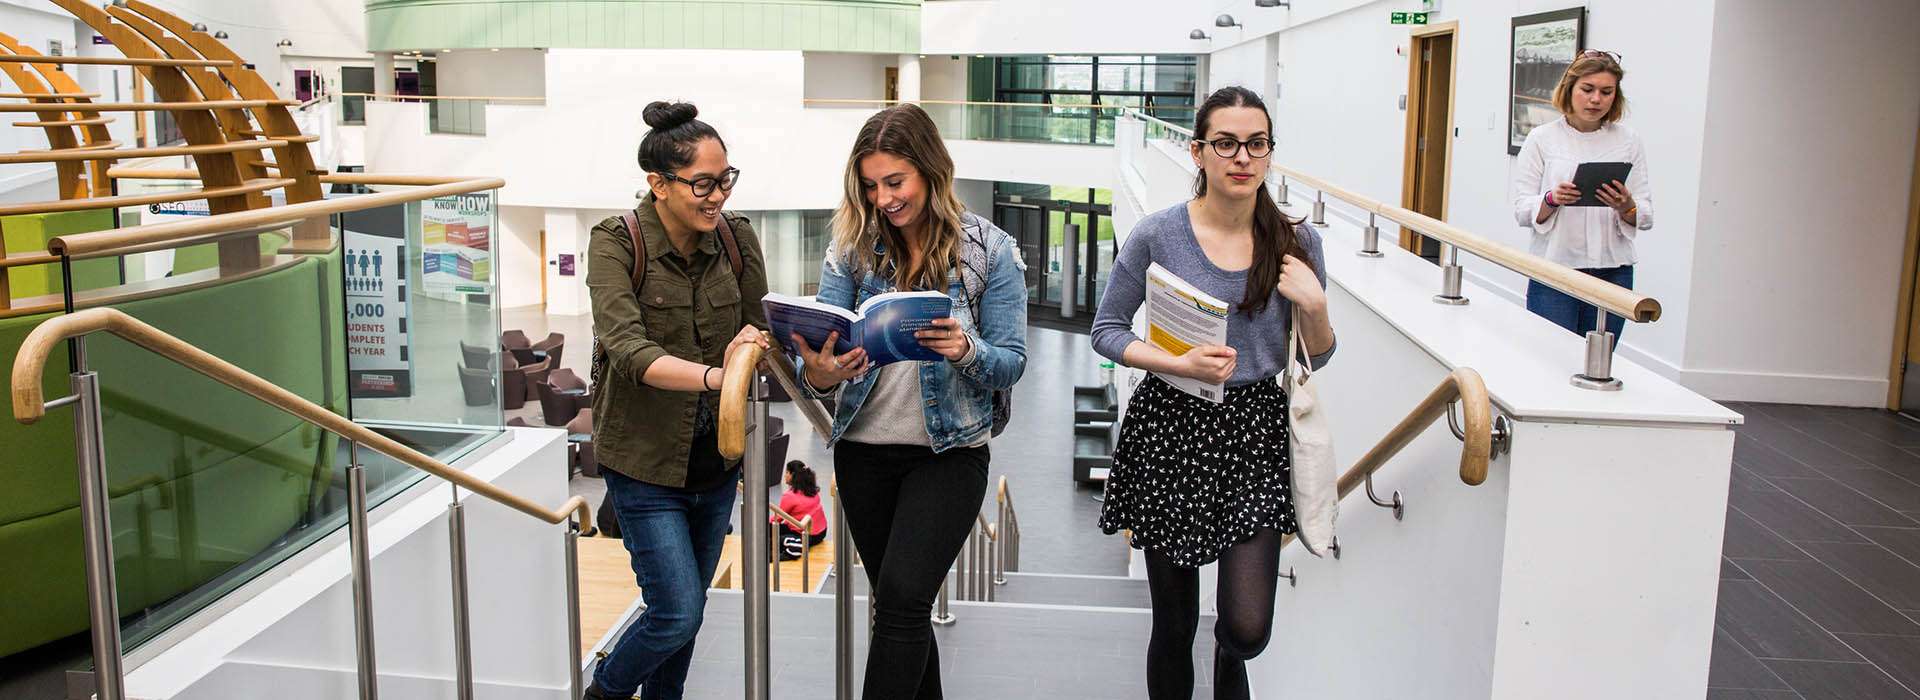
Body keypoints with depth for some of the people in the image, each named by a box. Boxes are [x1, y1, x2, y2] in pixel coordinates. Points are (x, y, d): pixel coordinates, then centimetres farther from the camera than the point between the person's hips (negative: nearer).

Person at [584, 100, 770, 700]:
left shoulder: (737, 237, -3)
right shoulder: (615, 244, -16)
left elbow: (758, 330, 0)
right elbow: (626, 348, -29)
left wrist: (748, 352, -24)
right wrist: (713, 375, -44)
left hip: (715, 457, 5)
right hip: (645, 459, -5)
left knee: (685, 610, 16)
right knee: (677, 613, -5)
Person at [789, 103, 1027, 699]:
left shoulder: (990, 250, -6)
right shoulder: (852, 248, 1)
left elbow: (1011, 363, -5)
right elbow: (819, 341, -5)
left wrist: (965, 351, -27)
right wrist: (819, 372, -30)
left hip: (949, 450, -3)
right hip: (864, 452, 4)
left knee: (902, 598, -16)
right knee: (898, 604, 14)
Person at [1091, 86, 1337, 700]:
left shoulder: (1296, 241, 0)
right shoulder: (1158, 235, -7)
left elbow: (1317, 358, 8)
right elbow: (1106, 331, -1)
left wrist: (1314, 309, -13)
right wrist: (1180, 364, -16)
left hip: (1256, 430, 1)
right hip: (1170, 427, -1)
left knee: (1248, 628, -5)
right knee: (1174, 626, 8)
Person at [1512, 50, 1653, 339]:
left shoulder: (1629, 142, 7)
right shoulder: (1542, 138, 2)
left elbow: (1647, 218, 6)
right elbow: (1522, 211, -1)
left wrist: (1626, 207, -16)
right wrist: (1552, 200, -21)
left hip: (1612, 271, 2)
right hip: (1554, 269, -2)